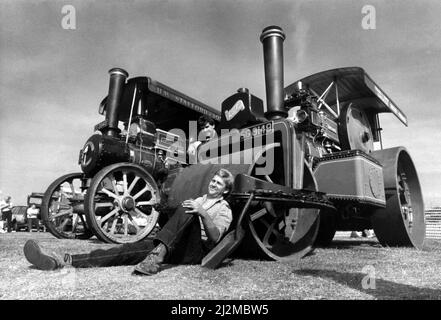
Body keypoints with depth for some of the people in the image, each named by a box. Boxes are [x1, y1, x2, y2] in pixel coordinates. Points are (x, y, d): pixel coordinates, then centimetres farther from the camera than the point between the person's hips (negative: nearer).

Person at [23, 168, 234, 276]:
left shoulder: (224, 210, 11)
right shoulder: (198, 200, 30)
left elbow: (215, 238, -8)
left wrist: (203, 214, -22)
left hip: (195, 252, -5)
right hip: (174, 247, 5)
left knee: (187, 210, -29)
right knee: (131, 249, -17)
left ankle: (157, 256, -44)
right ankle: (63, 261, -30)